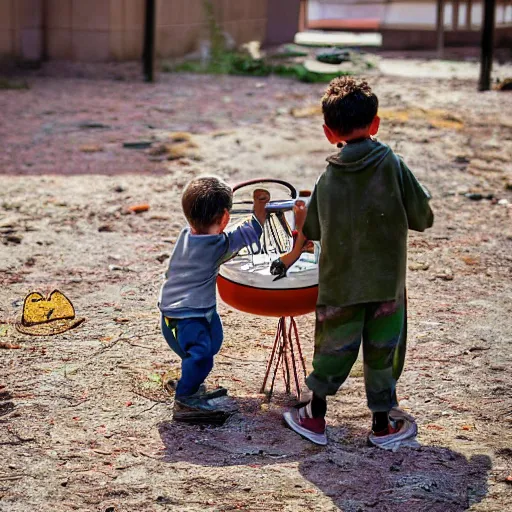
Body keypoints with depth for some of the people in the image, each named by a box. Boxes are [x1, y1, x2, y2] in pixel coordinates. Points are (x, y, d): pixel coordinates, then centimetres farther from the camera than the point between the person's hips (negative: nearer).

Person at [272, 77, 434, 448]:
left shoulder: (327, 178, 0)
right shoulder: (392, 166, -8)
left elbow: (312, 229, 13)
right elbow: (423, 218, -5)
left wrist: (295, 254, 33)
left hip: (339, 283, 2)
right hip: (387, 280, -2)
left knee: (334, 348, 14)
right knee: (383, 350, 9)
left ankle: (315, 418, 25)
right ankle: (383, 425, 20)